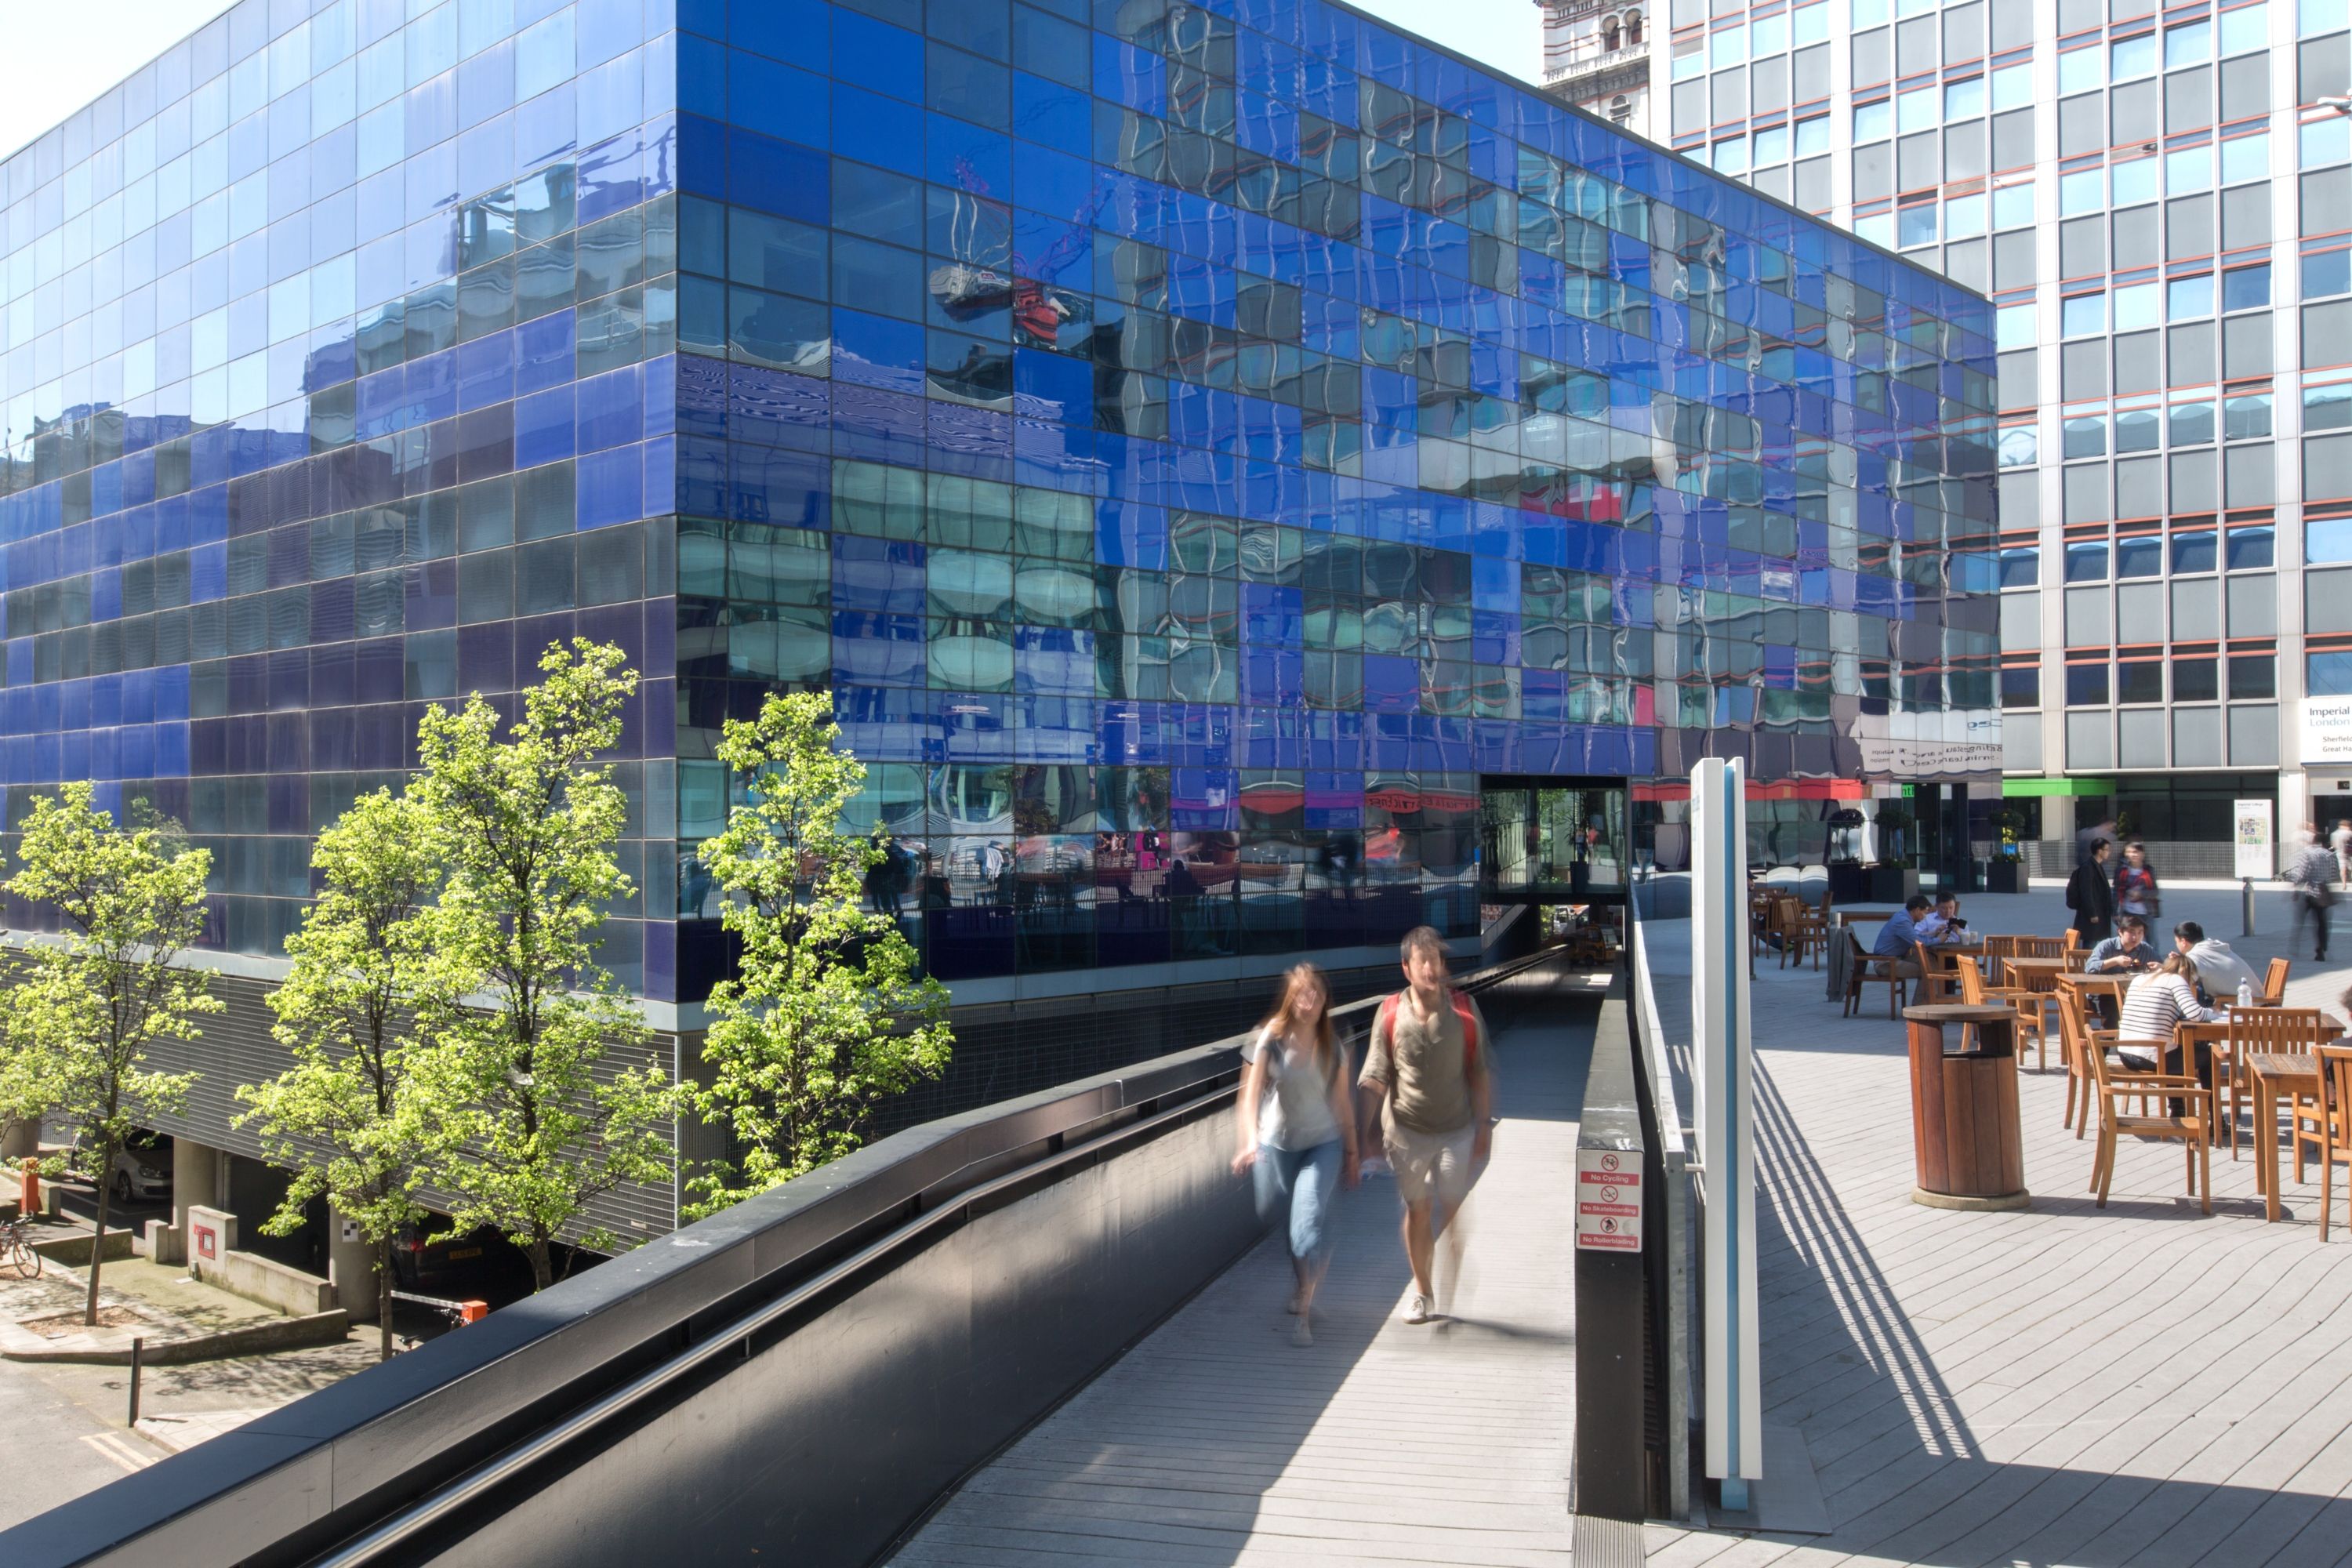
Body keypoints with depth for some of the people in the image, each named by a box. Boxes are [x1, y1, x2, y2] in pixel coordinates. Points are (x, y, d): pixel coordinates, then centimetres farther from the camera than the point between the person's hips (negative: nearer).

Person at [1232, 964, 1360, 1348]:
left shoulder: (1333, 1048, -2)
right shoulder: (1271, 1040, -10)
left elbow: (1342, 1103, 7)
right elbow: (1250, 1095, -18)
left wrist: (1351, 1152, 12)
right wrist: (1250, 1141, -33)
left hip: (1323, 1145, 0)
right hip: (1277, 1144, 0)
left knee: (1308, 1223, -17)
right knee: (1288, 1223, 13)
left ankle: (1303, 1314, -13)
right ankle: (1303, 1285, 42)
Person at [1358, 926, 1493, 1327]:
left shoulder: (1465, 1010, -6)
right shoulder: (1390, 1014, -6)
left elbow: (1480, 1072, 1)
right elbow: (1375, 1078, -2)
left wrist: (1484, 1124, -1)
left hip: (1455, 1130, 0)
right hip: (1406, 1130, 0)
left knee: (1451, 1210, -1)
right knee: (1417, 1211, 9)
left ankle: (1453, 1281, 22)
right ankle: (1423, 1292, 24)